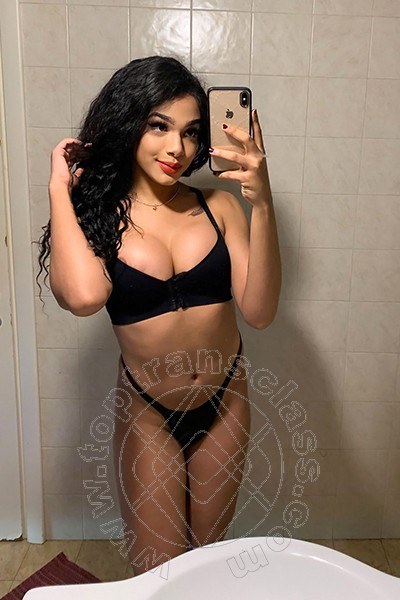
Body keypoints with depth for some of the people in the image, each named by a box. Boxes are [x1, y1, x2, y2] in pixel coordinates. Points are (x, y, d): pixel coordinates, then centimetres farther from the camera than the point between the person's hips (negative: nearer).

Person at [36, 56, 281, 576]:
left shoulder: (218, 206, -8)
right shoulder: (92, 215, -11)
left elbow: (259, 312, -18)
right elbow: (84, 296, -33)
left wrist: (263, 207, -29)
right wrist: (59, 190, -21)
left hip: (224, 403, 2)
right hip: (147, 416, -2)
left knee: (209, 551, 24)